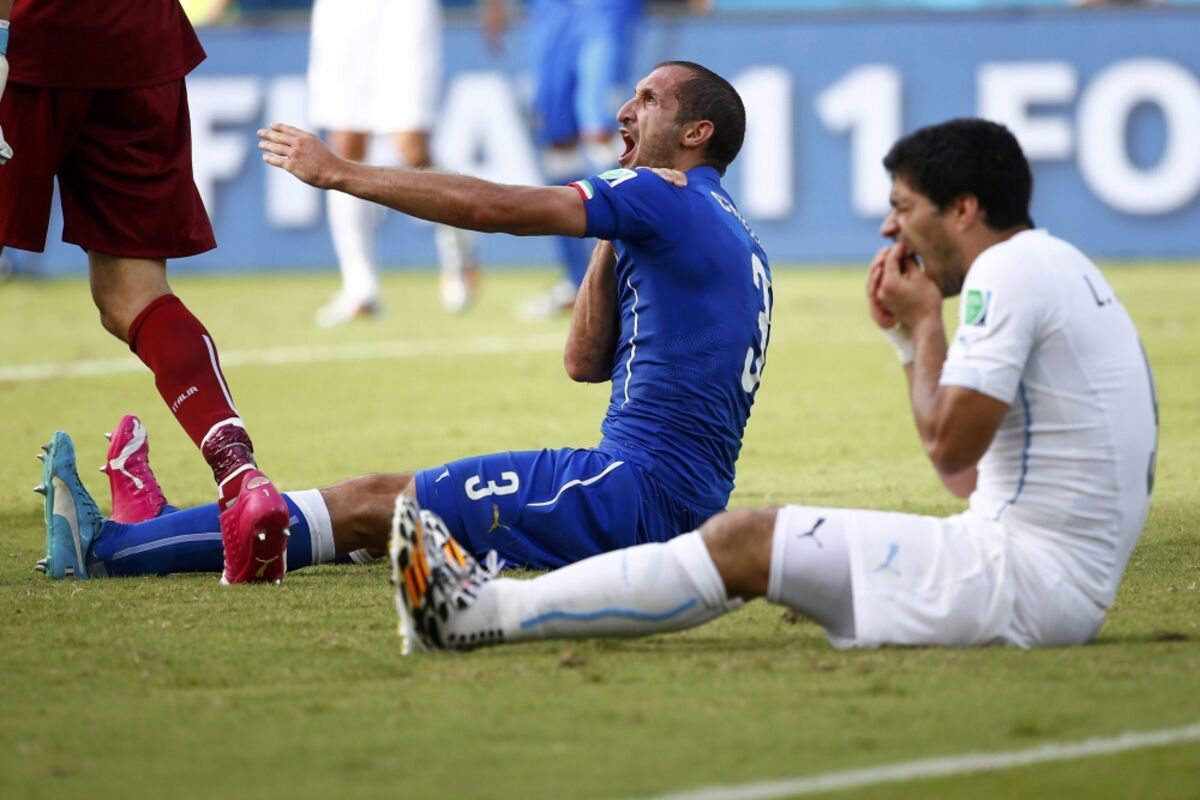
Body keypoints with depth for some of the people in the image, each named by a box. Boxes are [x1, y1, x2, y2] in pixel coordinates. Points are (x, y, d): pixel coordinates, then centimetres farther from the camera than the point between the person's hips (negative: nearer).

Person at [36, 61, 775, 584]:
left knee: (375, 505, -8)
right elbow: (586, 362, 23)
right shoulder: (724, 232, 23)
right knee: (408, 501, 11)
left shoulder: (670, 199, -7)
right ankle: (161, 534, 13)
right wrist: (612, 242, 18)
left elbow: (488, 207, -11)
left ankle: (113, 547, -7)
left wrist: (340, 172, -5)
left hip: (639, 491, -9)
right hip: (681, 504, 9)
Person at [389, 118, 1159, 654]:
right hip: (1066, 582, 10)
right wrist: (911, 338, 16)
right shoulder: (1054, 268, 20)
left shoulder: (1009, 272, -12)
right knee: (754, 538, 9)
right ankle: (492, 606, 7)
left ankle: (483, 613, -8)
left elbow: (951, 444, -17)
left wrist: (927, 323, -2)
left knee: (747, 542, -10)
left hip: (1029, 578, -10)